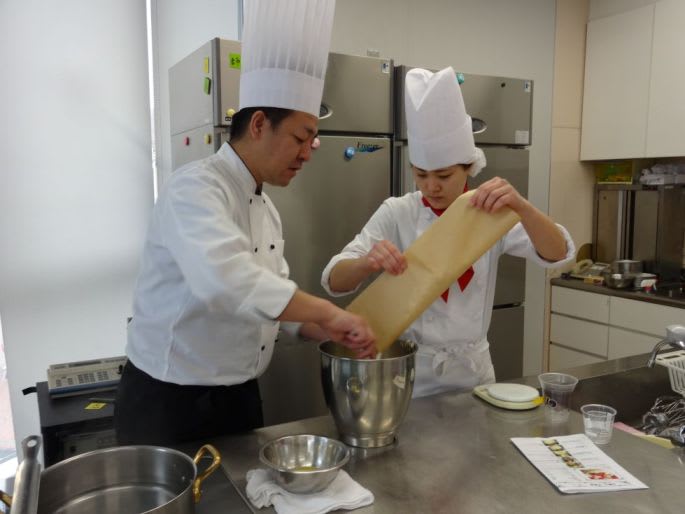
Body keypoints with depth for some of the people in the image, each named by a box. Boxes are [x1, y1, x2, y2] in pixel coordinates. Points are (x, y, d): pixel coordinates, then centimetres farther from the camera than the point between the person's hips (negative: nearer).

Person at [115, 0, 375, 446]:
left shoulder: (265, 207, 8)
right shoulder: (196, 187, -21)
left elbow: (276, 295, 11)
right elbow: (223, 279, -39)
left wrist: (332, 332, -4)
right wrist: (329, 312, -34)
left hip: (239, 393, 9)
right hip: (168, 402, -8)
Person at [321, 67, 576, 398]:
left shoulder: (492, 212, -5)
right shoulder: (396, 214, -10)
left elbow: (557, 255, -18)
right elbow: (335, 280, -16)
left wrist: (521, 206, -37)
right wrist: (368, 263, -39)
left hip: (472, 369, 2)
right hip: (409, 369, -2)